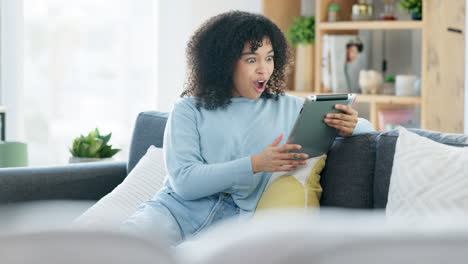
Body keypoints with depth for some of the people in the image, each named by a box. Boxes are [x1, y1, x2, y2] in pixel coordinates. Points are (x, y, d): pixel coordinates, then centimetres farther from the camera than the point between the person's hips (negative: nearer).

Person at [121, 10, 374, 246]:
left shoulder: (289, 108, 12)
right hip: (174, 210, -1)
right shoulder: (189, 110, 6)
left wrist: (349, 126, -10)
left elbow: (365, 127, 17)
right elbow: (183, 181, -8)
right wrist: (256, 164, -17)